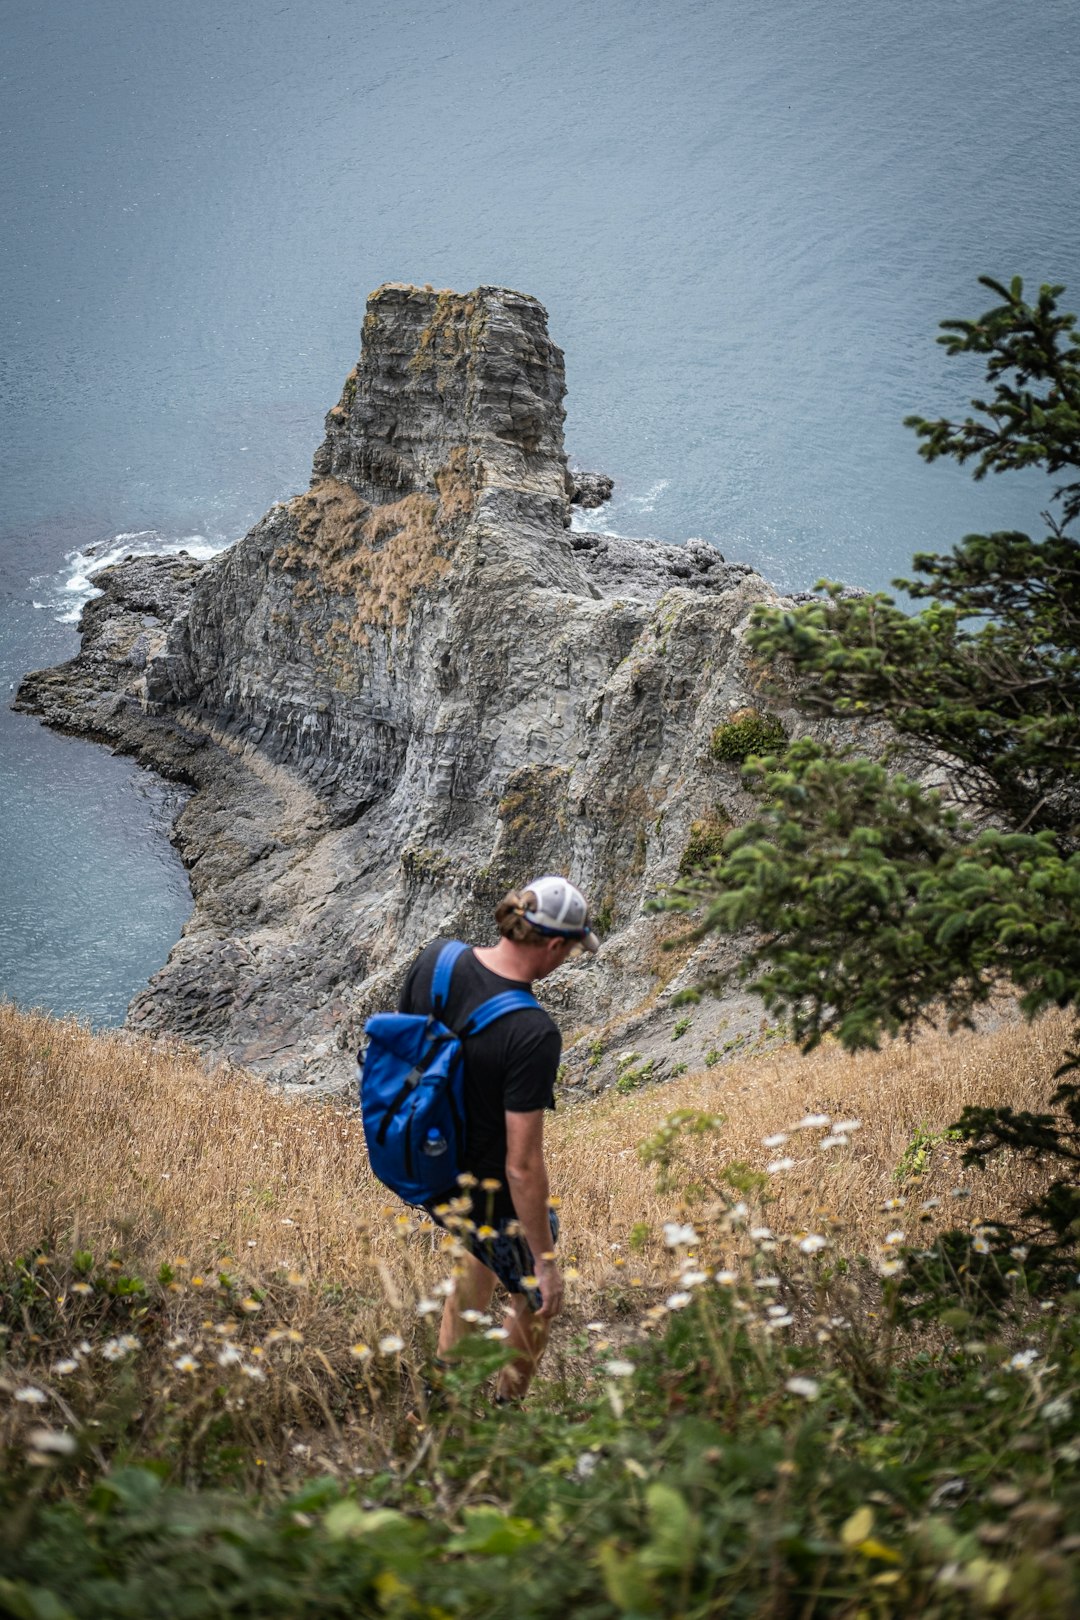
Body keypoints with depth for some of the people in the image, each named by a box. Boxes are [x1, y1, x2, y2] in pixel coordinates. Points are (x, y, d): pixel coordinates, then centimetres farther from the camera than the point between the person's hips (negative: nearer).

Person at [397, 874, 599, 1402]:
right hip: (485, 1194, -7)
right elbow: (522, 1166, -29)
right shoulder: (533, 1034, -32)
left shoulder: (435, 958, -13)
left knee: (483, 1251, 36)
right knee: (539, 1299, 21)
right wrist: (545, 1261, -17)